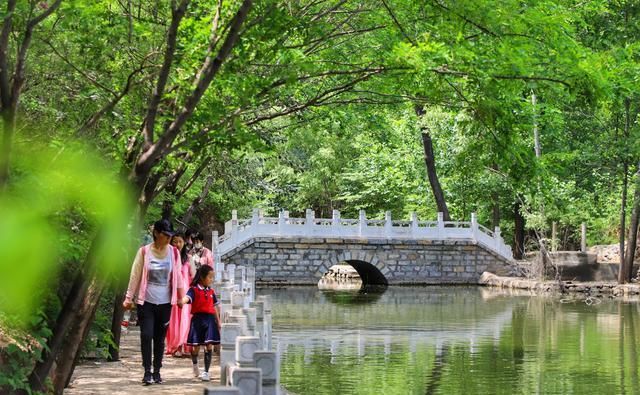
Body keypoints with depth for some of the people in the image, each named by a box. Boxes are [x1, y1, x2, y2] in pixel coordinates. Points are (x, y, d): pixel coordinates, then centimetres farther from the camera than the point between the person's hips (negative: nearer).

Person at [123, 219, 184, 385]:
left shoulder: (173, 252, -1)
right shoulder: (144, 251, -6)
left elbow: (178, 275, 6)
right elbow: (135, 275, -1)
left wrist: (181, 297, 7)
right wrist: (129, 298, 0)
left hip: (165, 302, 2)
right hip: (146, 301, -2)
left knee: (160, 338, 7)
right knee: (146, 335, -10)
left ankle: (157, 372, 17)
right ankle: (147, 372, -3)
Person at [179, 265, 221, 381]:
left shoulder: (211, 291, 13)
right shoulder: (194, 290, -4)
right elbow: (187, 297, -24)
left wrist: (218, 322, 18)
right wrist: (182, 302, -47)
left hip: (210, 319, 4)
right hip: (198, 319, -4)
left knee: (209, 345, -3)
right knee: (196, 346, 3)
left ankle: (206, 372, 2)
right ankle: (195, 364, 35)